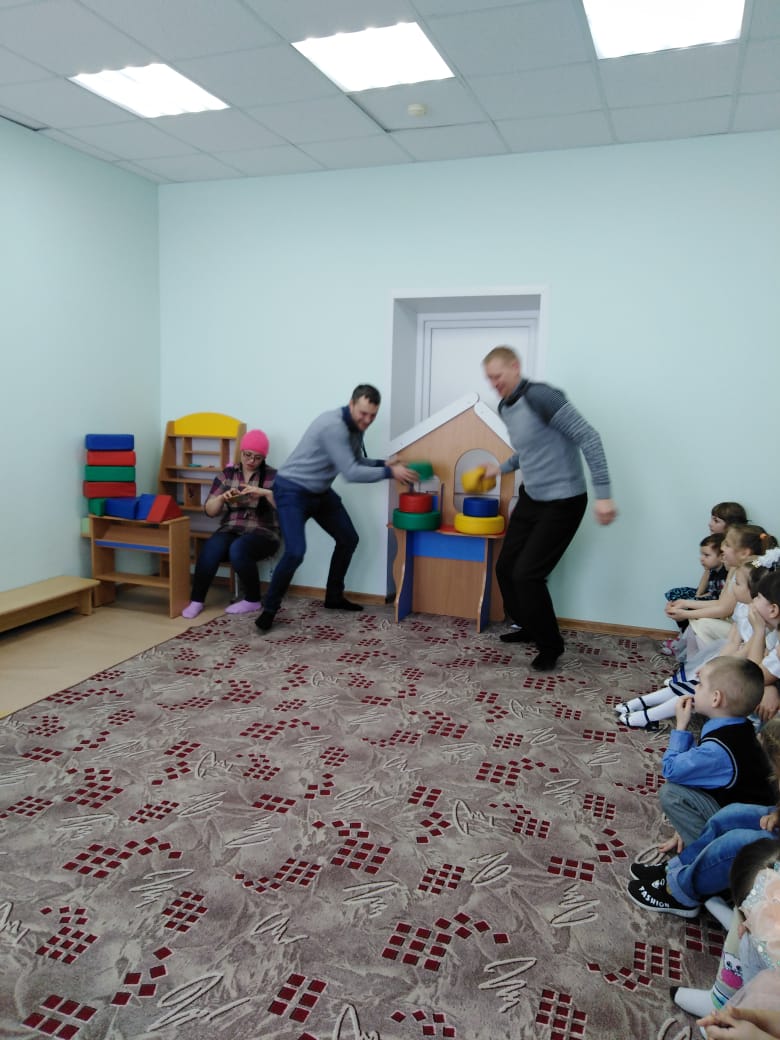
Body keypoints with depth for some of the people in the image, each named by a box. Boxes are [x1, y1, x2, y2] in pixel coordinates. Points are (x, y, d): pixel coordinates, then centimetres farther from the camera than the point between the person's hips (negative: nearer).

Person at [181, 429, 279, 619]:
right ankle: (196, 600, -16)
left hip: (262, 533, -2)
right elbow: (209, 511, 8)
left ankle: (252, 600, -15)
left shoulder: (272, 476, 2)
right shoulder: (227, 474, 10)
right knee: (210, 549, -30)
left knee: (238, 549, -35)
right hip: (230, 530, 3)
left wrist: (265, 493, -25)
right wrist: (222, 498, -13)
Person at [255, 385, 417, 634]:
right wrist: (389, 473, -26)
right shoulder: (333, 426, -29)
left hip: (320, 492, 10)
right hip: (292, 491, -10)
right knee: (295, 552, -21)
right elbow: (351, 473, -31)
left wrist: (383, 463, -4)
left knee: (348, 539, 13)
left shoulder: (355, 427, 1)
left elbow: (356, 462, 13)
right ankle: (269, 608, -2)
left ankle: (334, 596, 28)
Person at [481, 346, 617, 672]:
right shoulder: (505, 407, 6)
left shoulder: (540, 396, -22)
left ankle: (550, 645, 10)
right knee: (505, 568, 10)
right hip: (530, 498, 9)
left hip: (562, 502, -8)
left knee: (526, 574, -11)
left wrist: (603, 494, -26)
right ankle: (528, 627, 33)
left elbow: (588, 438, -23)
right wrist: (501, 468, 29)